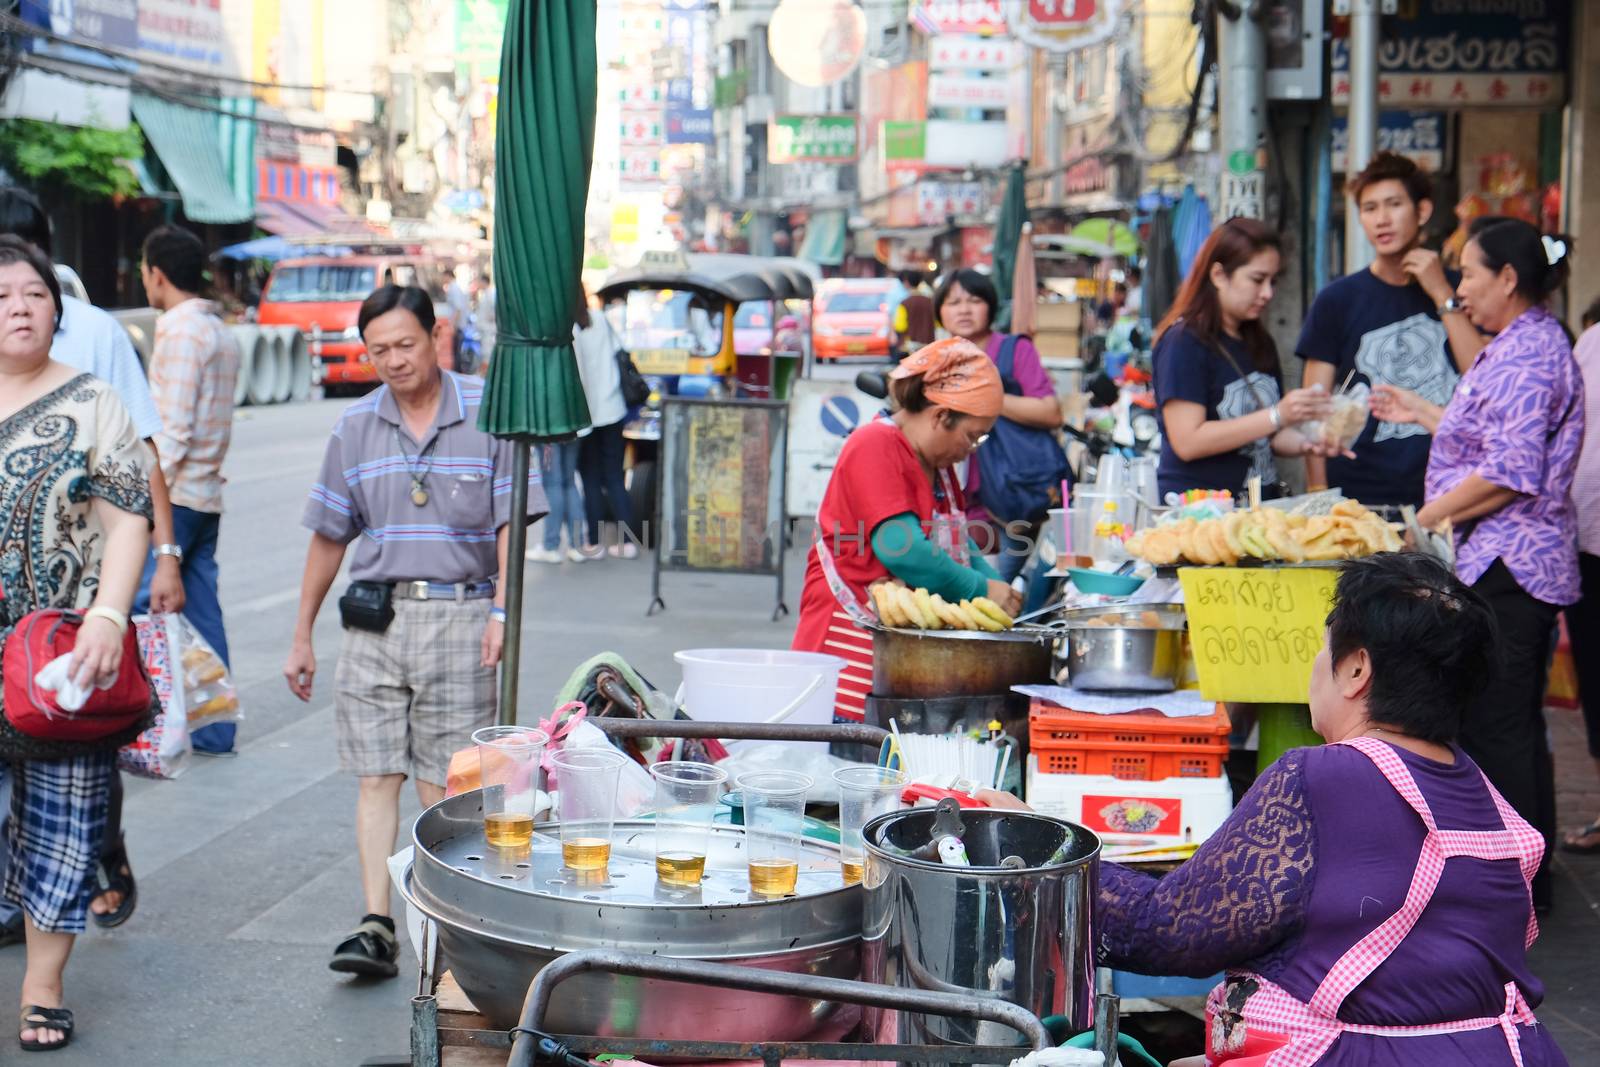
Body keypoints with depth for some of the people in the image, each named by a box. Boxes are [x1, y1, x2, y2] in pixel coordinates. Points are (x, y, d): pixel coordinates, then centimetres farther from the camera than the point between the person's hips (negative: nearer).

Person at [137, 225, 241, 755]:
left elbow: (174, 428, -17)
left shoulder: (181, 331, -11)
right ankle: (214, 728, 11)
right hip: (208, 494, 9)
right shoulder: (221, 333, 17)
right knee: (202, 611, 9)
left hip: (175, 494, -9)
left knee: (146, 606, -7)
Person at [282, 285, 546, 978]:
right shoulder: (355, 428, 9)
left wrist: (500, 610, -12)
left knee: (442, 782, -1)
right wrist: (302, 637, 14)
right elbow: (328, 537, 14)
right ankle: (376, 926, -3)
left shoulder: (488, 414, 0)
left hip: (458, 615, -3)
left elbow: (511, 521, -1)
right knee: (376, 775, -2)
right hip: (374, 618, 3)